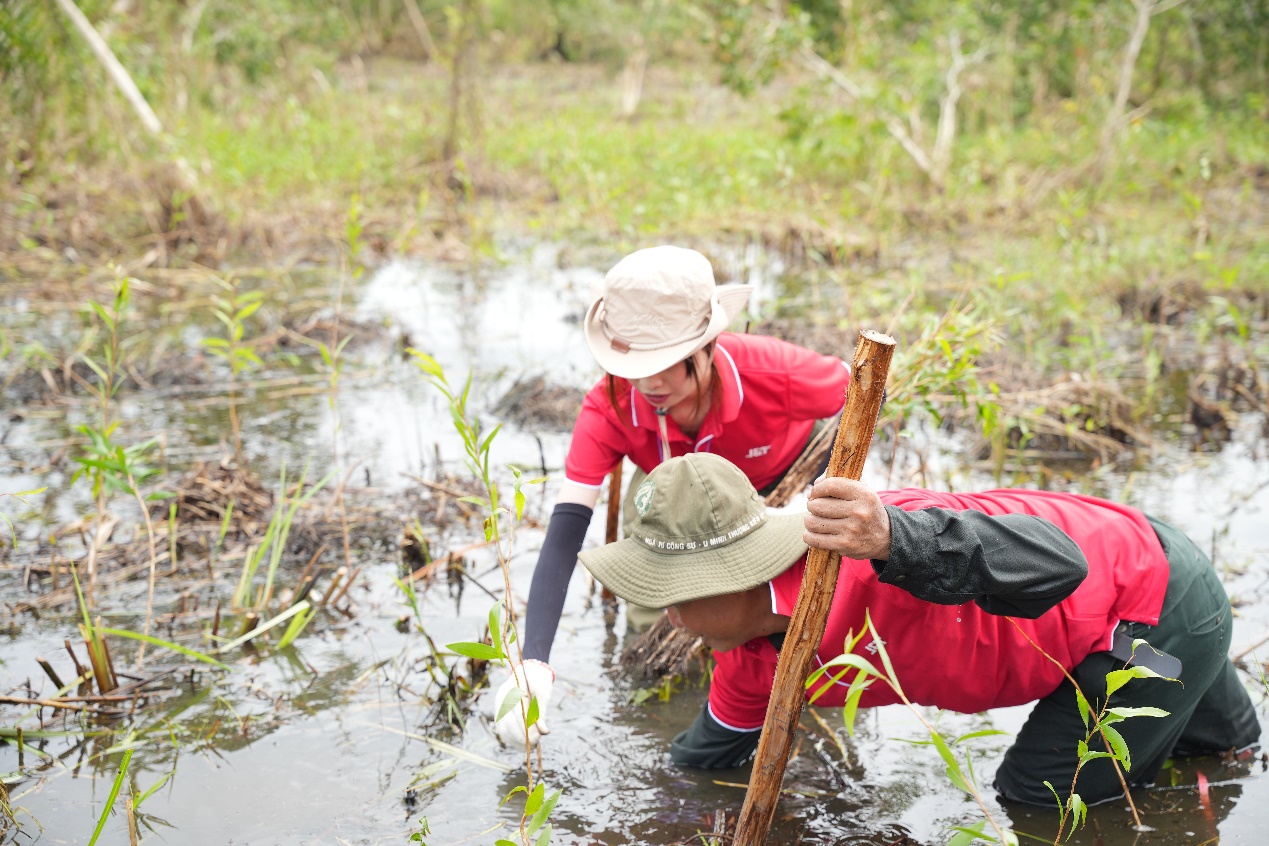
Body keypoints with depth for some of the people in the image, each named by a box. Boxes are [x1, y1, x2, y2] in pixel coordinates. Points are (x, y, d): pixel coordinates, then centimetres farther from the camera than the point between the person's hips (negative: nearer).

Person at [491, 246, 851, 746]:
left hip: (792, 470, -2)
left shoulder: (773, 374, -43)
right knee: (650, 609, -9)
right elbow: (563, 536, -44)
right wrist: (533, 664, -55)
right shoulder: (609, 409, -38)